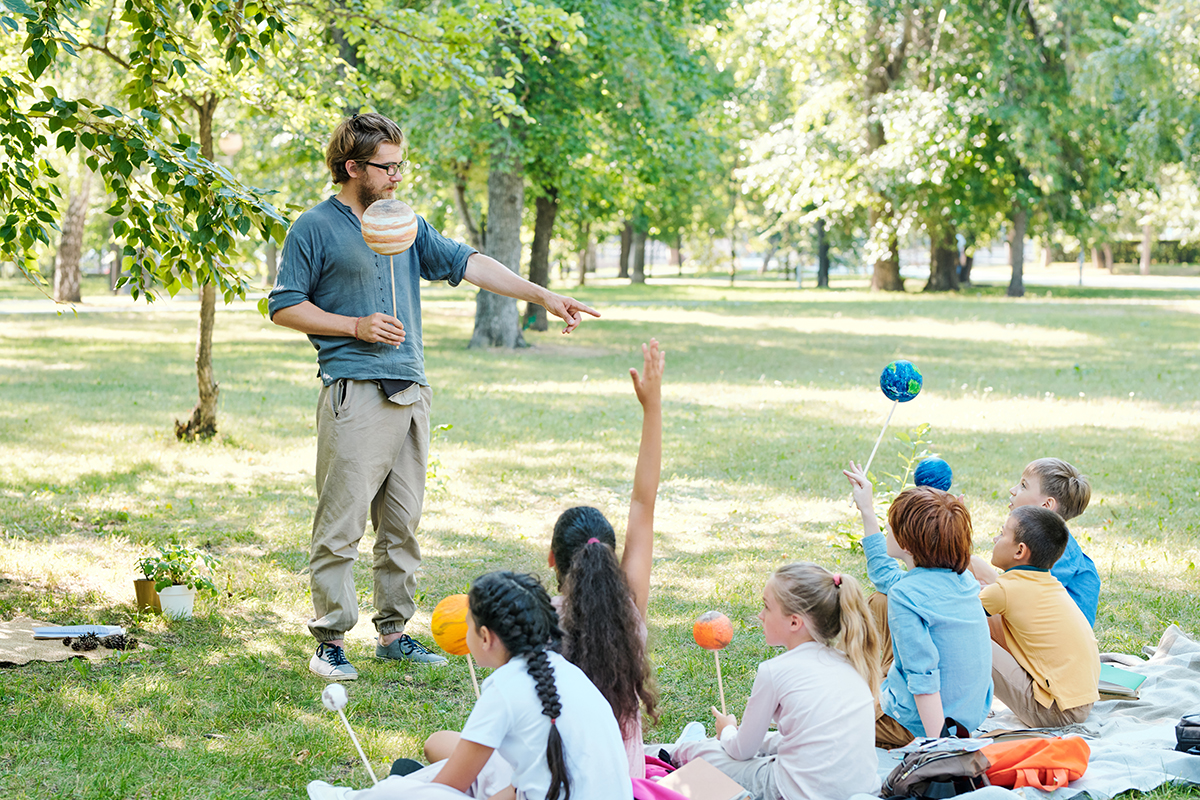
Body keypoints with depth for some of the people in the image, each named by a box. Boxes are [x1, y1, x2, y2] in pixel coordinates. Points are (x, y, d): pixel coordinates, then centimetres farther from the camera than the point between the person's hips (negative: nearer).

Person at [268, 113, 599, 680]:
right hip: (354, 393, -6)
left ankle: (394, 632, 17)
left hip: (410, 393, 6)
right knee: (340, 526, -6)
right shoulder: (315, 228, -1)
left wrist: (542, 296, 4)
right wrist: (356, 326, -9)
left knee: (402, 523, 9)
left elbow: (467, 264, 12)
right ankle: (329, 642, 0)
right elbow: (284, 307, 0)